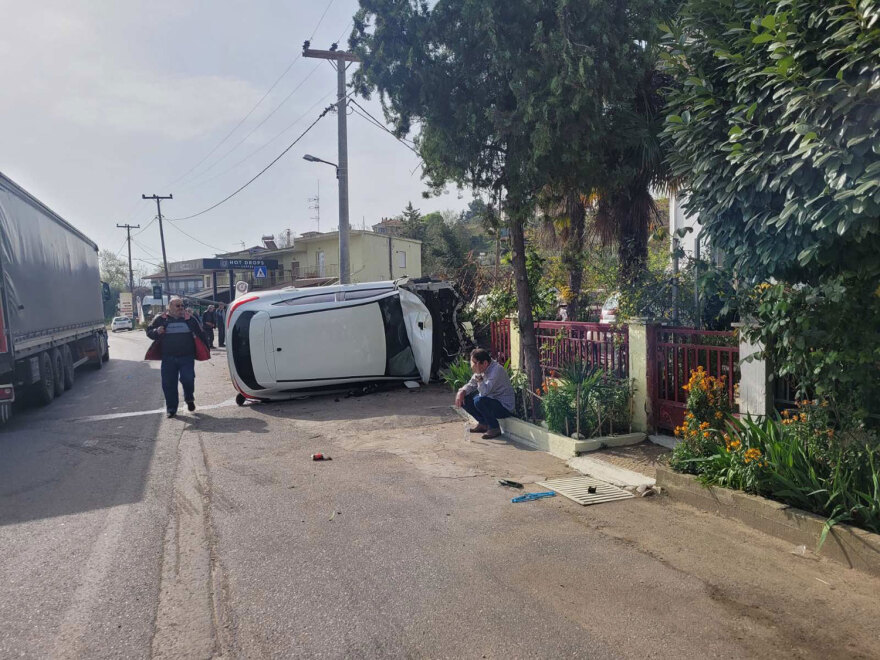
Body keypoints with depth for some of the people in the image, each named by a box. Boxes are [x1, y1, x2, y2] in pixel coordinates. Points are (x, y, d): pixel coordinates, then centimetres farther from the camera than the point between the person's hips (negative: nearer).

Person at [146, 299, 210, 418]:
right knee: (168, 383, 3)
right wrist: (157, 331, -14)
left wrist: (205, 349, 11)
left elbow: (200, 333, 12)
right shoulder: (161, 319, 5)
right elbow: (149, 332, 9)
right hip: (168, 358, 1)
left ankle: (189, 399, 21)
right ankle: (171, 408, 17)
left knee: (188, 379, -10)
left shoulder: (189, 318, 6)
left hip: (187, 357, -1)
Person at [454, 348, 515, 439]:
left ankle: (495, 428, -11)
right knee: (463, 398, -2)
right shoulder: (482, 369, 0)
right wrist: (462, 391, -12)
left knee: (479, 401, -33)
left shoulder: (497, 370, -26)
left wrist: (478, 375, -34)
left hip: (505, 407, -8)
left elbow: (484, 392, -33)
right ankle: (483, 424, 12)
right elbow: (471, 384, 7)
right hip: (492, 401, 8)